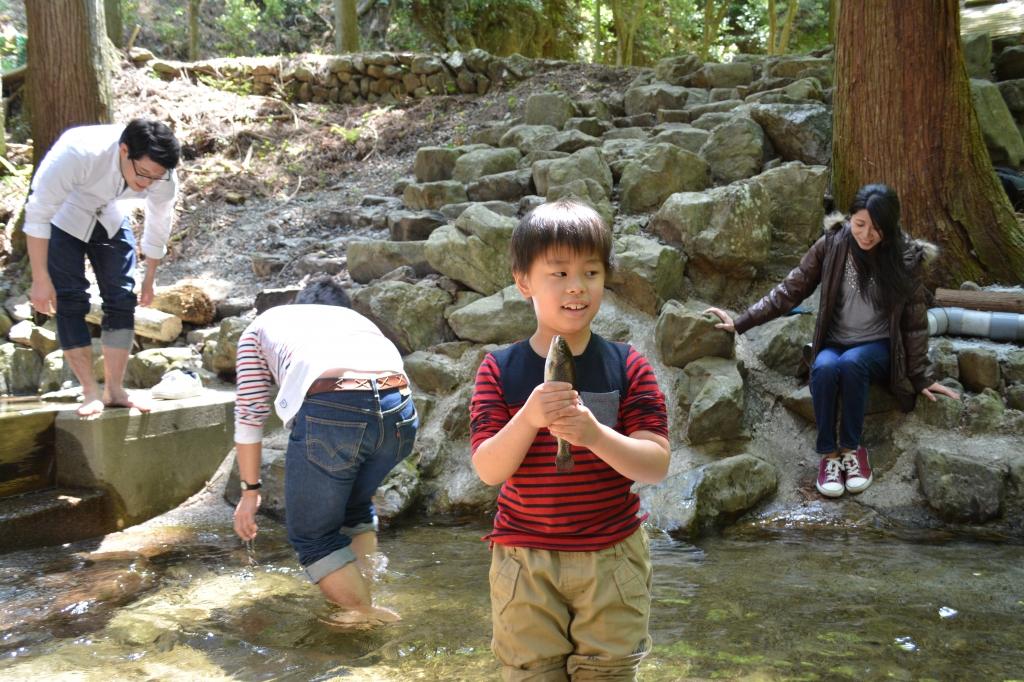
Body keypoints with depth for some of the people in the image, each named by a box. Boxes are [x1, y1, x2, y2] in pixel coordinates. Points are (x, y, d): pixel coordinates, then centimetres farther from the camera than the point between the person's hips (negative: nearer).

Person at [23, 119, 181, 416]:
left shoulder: (164, 177, -27)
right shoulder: (76, 154, -41)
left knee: (121, 298, -5)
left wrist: (149, 279, 4)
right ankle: (91, 393, -6)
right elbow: (37, 214, -31)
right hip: (62, 217, -4)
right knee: (70, 301, -11)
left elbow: (158, 227, -7)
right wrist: (40, 279, -28)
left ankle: (114, 390, 4)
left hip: (111, 219, 4)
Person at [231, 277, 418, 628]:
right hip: (399, 408, 4)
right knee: (355, 506, 31)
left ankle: (363, 613, 17)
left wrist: (250, 490, 31)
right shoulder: (358, 319, 40)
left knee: (311, 533, 17)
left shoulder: (262, 326, 32)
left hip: (329, 411, -4)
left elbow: (249, 416, 25)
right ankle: (358, 596, 31)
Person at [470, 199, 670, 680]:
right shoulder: (500, 370, -3)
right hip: (525, 562, 0)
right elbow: (488, 470, -10)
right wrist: (529, 417, -27)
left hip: (612, 560, 0)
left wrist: (594, 433, -29)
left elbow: (657, 465, -11)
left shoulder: (627, 366, -4)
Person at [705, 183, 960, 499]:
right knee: (825, 367, -35)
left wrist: (921, 377, 0)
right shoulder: (831, 245, -7)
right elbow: (790, 290, -2)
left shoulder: (905, 257, -10)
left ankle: (852, 448, -18)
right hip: (834, 343, 1)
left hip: (878, 347, -1)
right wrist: (741, 322, -7)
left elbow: (915, 322, -2)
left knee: (851, 362, -36)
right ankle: (828, 453, -20)